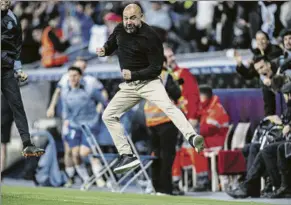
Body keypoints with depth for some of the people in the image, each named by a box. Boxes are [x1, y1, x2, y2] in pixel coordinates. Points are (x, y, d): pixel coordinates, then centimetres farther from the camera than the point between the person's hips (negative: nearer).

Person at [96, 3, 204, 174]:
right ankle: (127, 157, 3)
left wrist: (133, 74, -25)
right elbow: (111, 45, 20)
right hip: (129, 86, 7)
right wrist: (104, 51, -4)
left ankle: (193, 138, -52)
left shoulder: (150, 37, -18)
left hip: (149, 81, -7)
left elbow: (156, 69, -16)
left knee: (168, 106, -32)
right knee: (108, 116, 2)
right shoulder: (120, 30, 0)